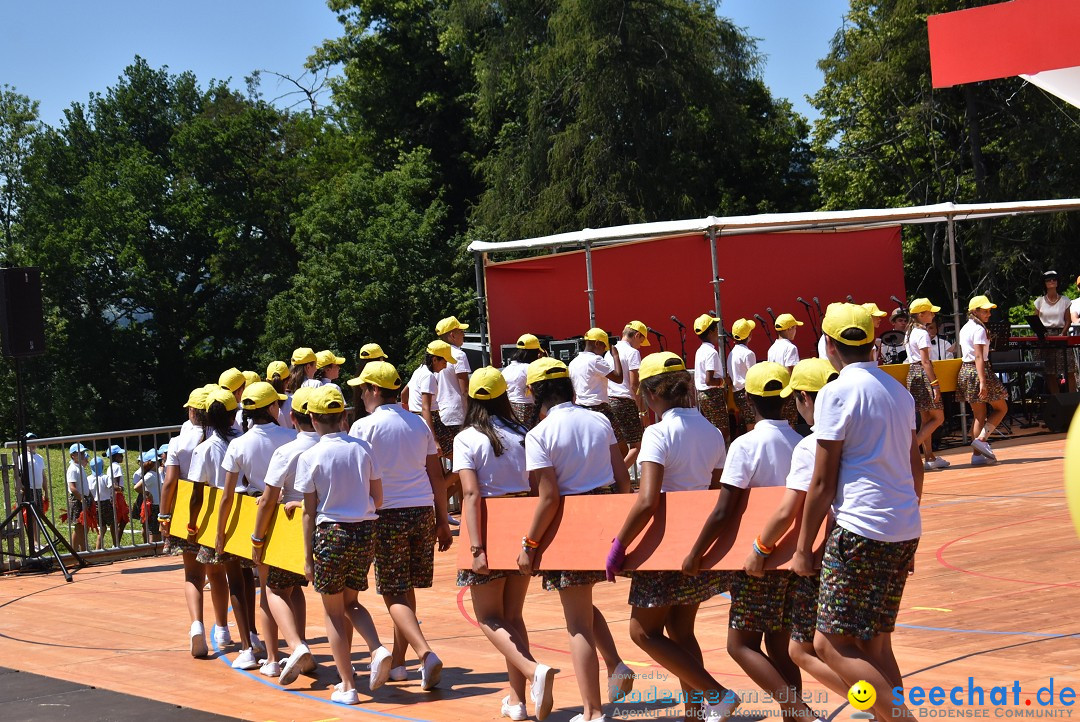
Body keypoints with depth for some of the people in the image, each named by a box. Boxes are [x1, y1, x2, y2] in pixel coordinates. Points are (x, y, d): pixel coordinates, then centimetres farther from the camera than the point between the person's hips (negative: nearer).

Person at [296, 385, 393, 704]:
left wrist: (308, 556, 0)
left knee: (334, 612, 8)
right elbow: (378, 498, 5)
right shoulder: (363, 448, -1)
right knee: (351, 603, 22)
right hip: (364, 533, 4)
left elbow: (310, 512, -7)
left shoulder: (310, 457, -10)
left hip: (330, 534, -4)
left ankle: (347, 686, 8)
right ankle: (378, 649, -4)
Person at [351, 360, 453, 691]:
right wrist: (442, 520, 18)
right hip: (423, 512, 5)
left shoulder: (364, 426, -6)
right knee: (406, 588, 16)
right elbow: (436, 476, 12)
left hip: (388, 514, -5)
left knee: (394, 593, -3)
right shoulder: (419, 424, 11)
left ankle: (425, 653, -22)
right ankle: (397, 662, 22)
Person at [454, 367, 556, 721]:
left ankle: (534, 670, -17)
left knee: (489, 618, 8)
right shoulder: (523, 434, 3)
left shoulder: (467, 439, -8)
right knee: (513, 615, 17)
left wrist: (477, 548, -21)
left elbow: (471, 494, -17)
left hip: (491, 531, -4)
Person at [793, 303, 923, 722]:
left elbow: (822, 484, -9)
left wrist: (803, 550, -3)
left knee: (832, 644, -5)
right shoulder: (899, 391, 13)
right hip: (905, 530, 8)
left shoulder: (837, 393, -9)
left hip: (861, 530, -8)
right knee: (875, 645, 14)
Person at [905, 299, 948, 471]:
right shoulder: (922, 333, -14)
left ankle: (929, 457, 12)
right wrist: (935, 384, -20)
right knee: (938, 417, -4)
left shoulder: (910, 332, 14)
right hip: (923, 373, -9)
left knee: (926, 419, 11)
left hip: (913, 373, 9)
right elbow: (925, 361, -19)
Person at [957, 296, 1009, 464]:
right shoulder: (979, 329, -13)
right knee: (1001, 408, 5)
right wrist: (983, 382, -24)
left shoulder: (965, 329, 15)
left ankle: (978, 454, 6)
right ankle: (981, 439, -8)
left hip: (965, 371, 9)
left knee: (979, 415, 10)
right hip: (979, 370, -9)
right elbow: (979, 357, -20)